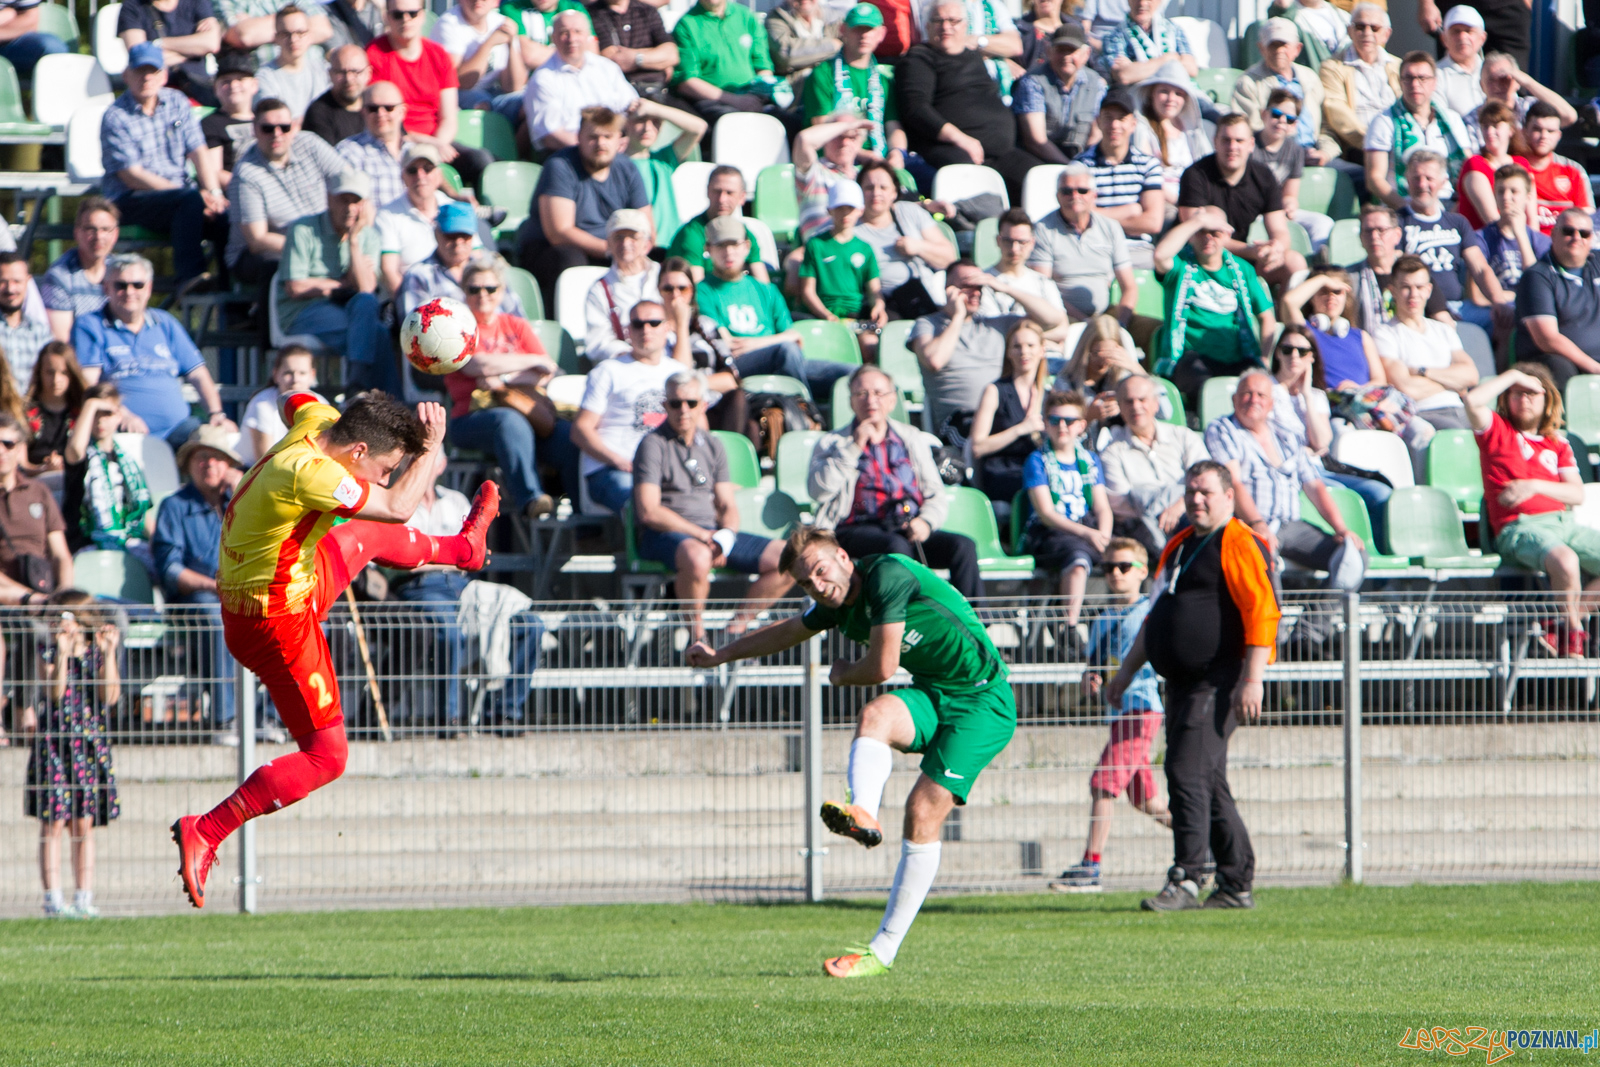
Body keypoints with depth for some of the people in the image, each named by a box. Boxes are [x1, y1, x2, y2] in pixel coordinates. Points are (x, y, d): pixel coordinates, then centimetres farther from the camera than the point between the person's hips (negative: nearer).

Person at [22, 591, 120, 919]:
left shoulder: (99, 654, 5)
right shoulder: (48, 651, 3)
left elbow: (110, 696, -9)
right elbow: (54, 692, -12)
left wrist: (108, 653, -13)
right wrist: (63, 654, -21)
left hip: (90, 745, 1)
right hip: (53, 744, -1)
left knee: (84, 825, 3)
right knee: (53, 823, -4)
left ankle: (84, 899, 5)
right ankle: (53, 899, -3)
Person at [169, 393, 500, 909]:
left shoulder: (316, 423, -8)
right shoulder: (308, 473, -35)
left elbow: (297, 402, 19)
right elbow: (397, 507, -33)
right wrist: (431, 448, -19)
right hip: (277, 624, -10)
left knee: (372, 536, 32)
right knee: (325, 756, -4)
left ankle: (464, 547, 65)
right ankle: (205, 832, -6)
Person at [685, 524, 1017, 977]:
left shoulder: (888, 575, -20)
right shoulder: (836, 604, 5)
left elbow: (882, 667, -18)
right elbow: (786, 633, 26)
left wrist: (843, 674, 3)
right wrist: (719, 655, 37)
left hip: (982, 702, -7)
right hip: (930, 693, 7)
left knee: (923, 814, -14)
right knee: (875, 715, -26)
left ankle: (883, 951, -12)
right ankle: (862, 815, -48)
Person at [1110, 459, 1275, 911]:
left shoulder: (1240, 545, -8)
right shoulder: (1178, 547, 21)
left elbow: (1262, 612, -16)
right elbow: (1156, 616, 30)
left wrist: (1253, 679, -24)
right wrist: (1127, 671, 28)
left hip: (1220, 682, -10)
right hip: (1183, 683, 10)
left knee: (1188, 772, -17)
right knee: (1210, 784, 11)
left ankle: (1185, 880, -18)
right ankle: (1237, 886, 16)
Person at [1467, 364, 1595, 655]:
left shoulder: (1557, 444, 23)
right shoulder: (1496, 430, 12)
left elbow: (1577, 493, 12)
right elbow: (1473, 400, -10)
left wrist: (1535, 486, -4)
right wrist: (1513, 376, 2)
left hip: (1564, 522, 6)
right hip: (1519, 528, -6)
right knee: (1565, 561, -37)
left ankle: (1561, 625, -5)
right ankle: (1573, 634, -13)